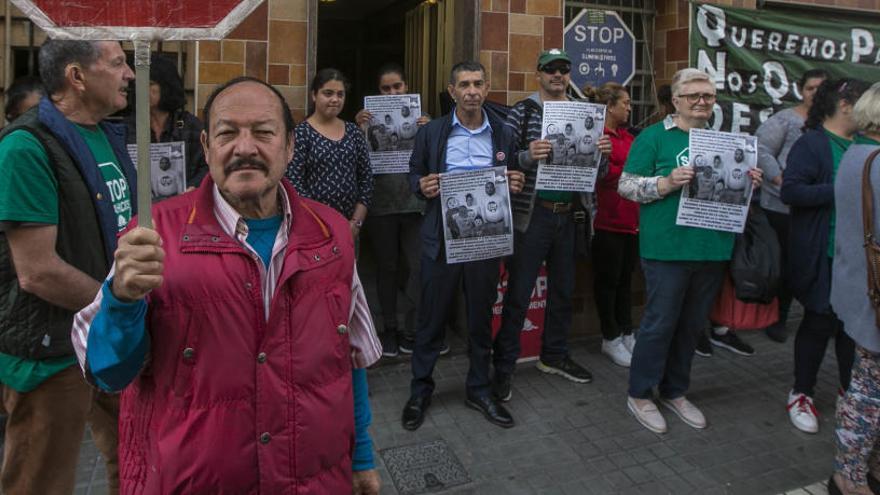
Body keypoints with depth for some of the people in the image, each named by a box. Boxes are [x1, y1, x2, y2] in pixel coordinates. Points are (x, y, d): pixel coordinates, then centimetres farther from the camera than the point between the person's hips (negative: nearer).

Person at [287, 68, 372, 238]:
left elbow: (366, 178, 7)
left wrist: (356, 222, -2)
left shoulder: (354, 131, 7)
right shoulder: (301, 133, -5)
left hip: (350, 226, 4)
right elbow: (294, 183, -10)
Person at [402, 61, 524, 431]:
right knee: (431, 317, 6)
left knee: (481, 318, 12)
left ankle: (478, 390, 29)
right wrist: (422, 186, -15)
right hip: (442, 238, -2)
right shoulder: (431, 133, 2)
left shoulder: (503, 135, 7)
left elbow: (512, 180, 14)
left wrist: (515, 185, -8)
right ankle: (420, 392, 23)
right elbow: (414, 175, 7)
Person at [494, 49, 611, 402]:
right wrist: (527, 156, -28)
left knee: (563, 290, 15)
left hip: (569, 214, 5)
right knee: (518, 293, 0)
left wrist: (602, 153, -8)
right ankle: (504, 366, 11)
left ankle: (554, 356, 32)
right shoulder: (523, 111, -3)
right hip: (532, 214, -5)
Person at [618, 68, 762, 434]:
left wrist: (748, 183, 2)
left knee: (692, 324, 15)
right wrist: (666, 183, -23)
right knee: (660, 323, 1)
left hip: (712, 249, 6)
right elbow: (625, 186, -8)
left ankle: (675, 392, 31)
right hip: (668, 249, -6)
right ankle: (640, 395, 18)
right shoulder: (654, 137, -3)